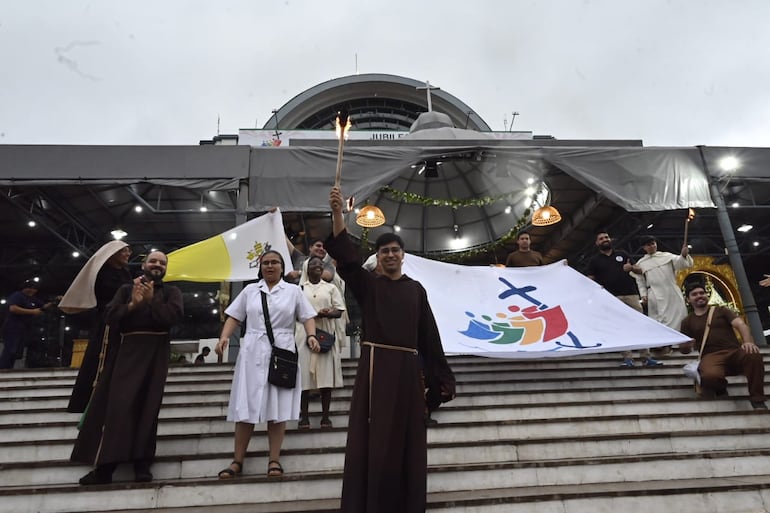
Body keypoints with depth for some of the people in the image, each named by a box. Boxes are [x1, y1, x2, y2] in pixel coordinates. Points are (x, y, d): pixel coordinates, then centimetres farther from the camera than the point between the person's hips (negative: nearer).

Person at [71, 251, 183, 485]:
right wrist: (132, 304, -13)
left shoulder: (171, 291, 12)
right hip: (126, 349, 2)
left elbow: (174, 315, -7)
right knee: (117, 404, -2)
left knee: (147, 405, -3)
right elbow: (110, 315, 2)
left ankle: (142, 463, 1)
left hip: (155, 351, -1)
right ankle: (105, 465, 4)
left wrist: (152, 300, -10)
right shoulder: (126, 289, 16)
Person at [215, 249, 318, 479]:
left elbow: (307, 317, 6)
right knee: (246, 407, 1)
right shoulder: (250, 290, 14)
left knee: (278, 408, 0)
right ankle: (237, 461, 10)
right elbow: (234, 317, 10)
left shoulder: (293, 290, 9)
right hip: (253, 353, 1)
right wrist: (224, 338, -6)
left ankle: (274, 460, 8)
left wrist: (311, 336, -12)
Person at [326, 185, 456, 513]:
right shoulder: (368, 284, 4)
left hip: (407, 370, 3)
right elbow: (346, 257, -13)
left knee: (407, 441, 10)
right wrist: (337, 212, -24)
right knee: (373, 440, 2)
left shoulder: (416, 289, 10)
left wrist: (442, 377, 7)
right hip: (375, 367, -2)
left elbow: (429, 334, 10)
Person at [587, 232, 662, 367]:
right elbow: (590, 280, 7)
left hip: (631, 294, 2)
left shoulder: (622, 254, 16)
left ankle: (646, 357, 2)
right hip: (612, 298, -2)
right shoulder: (595, 260, 10)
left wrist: (630, 267, -2)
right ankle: (627, 358, 0)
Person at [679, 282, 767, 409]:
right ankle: (720, 388, 3)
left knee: (753, 354, -35)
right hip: (712, 356, -1)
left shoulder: (721, 310, 17)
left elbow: (741, 325, -1)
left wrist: (748, 342, -23)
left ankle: (757, 401, -16)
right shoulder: (687, 322, 17)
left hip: (735, 352, 1)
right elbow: (684, 350, 13)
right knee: (710, 375, -37)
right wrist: (687, 346, -12)